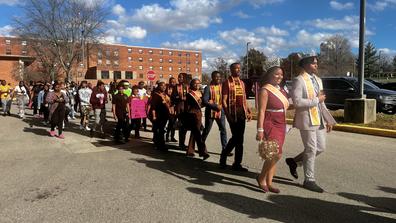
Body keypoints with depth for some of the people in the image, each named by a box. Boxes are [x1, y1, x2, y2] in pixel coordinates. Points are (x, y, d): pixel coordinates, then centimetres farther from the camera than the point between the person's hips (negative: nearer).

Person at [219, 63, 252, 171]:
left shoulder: (241, 83, 17)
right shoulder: (227, 82, -4)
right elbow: (224, 101, -9)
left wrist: (248, 111, 10)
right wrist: (228, 115, -16)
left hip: (242, 113, 7)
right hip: (233, 113, -6)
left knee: (238, 138, 9)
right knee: (237, 138, -5)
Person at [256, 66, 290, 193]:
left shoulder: (281, 90, 13)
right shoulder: (265, 90, -9)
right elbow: (261, 111, -15)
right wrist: (260, 130, -21)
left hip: (281, 126, 8)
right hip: (270, 125, -7)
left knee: (274, 155, 8)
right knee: (276, 154, -14)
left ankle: (268, 183, 17)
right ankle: (261, 178, 6)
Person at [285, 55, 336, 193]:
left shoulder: (318, 80, 14)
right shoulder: (299, 80, -11)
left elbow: (321, 102, 17)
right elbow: (297, 102, -22)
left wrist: (328, 119, 11)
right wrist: (316, 100, -15)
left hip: (319, 119, 8)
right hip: (307, 120, -8)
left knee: (321, 148, 12)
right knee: (311, 150, 1)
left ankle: (294, 161, 28)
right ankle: (309, 180, 17)